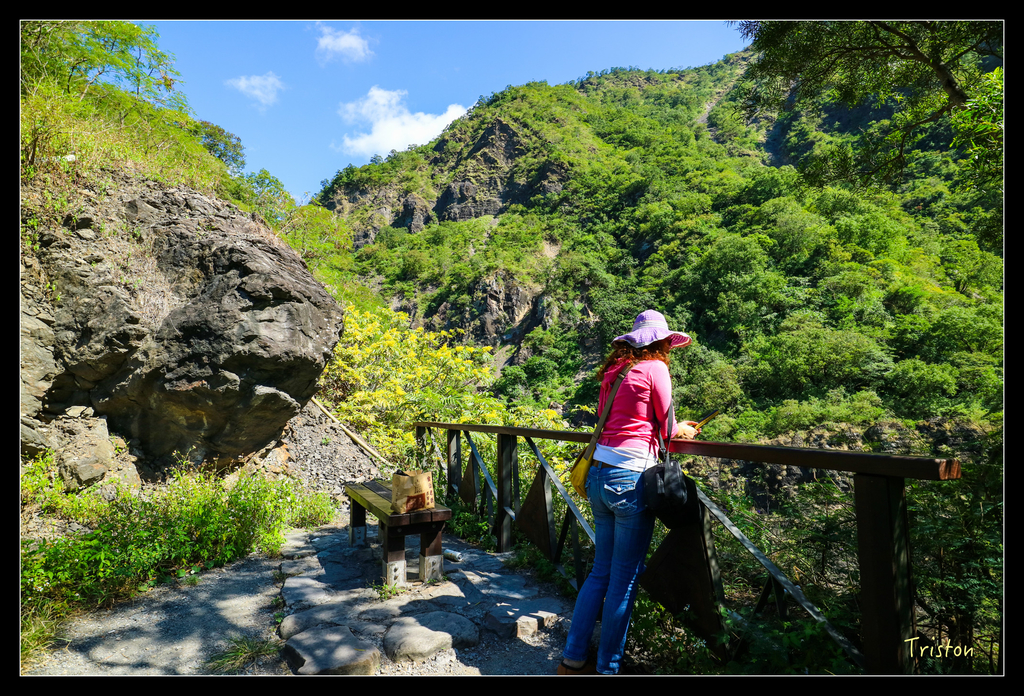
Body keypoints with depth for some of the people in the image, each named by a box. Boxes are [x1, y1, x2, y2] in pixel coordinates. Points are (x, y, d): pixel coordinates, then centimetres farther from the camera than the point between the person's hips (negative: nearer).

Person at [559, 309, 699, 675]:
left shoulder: (614, 371, 14)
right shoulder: (654, 368, -4)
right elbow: (667, 427, -1)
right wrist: (684, 430, 24)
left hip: (599, 475, 7)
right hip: (630, 478, -7)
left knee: (601, 571, 18)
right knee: (625, 577, 6)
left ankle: (573, 659, 25)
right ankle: (607, 667, 18)